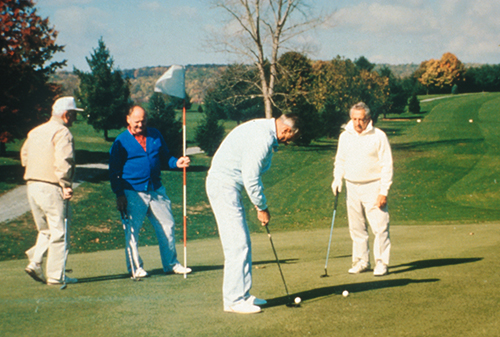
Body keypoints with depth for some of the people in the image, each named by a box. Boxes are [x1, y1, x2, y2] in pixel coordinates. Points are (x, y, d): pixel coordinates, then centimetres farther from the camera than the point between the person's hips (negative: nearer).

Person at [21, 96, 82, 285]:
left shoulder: (34, 132, 16)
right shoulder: (62, 133, -11)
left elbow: (24, 156, 20)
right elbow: (63, 161, -21)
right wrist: (66, 185, -15)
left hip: (32, 185, 8)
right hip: (52, 188, -8)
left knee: (45, 231, 20)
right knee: (59, 233, 0)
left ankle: (35, 262, 5)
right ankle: (56, 276, 3)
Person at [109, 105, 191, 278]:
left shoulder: (155, 135, 10)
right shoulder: (121, 141, -2)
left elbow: (165, 157, 18)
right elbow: (114, 171, -1)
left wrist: (176, 162, -4)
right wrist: (119, 194, -9)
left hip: (156, 190, 4)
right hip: (133, 193, -4)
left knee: (167, 225, 7)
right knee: (132, 230, -2)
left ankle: (171, 264, 19)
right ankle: (135, 267, 11)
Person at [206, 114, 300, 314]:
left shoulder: (263, 130, 12)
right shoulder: (263, 139, -21)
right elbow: (250, 178, -20)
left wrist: (260, 203, 14)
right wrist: (262, 208, -8)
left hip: (227, 185, 11)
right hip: (224, 186, -11)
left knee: (243, 243, 12)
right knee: (237, 244, -9)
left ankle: (242, 295, 18)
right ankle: (234, 300, -3)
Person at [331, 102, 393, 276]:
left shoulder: (379, 136, -6)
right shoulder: (345, 136, 8)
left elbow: (386, 165, -6)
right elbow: (340, 161, 19)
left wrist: (383, 192, -11)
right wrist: (337, 179, 2)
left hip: (373, 187, -4)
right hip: (352, 187, 5)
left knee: (380, 227, -7)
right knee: (356, 228, 8)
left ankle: (381, 263, 1)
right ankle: (361, 261, 18)